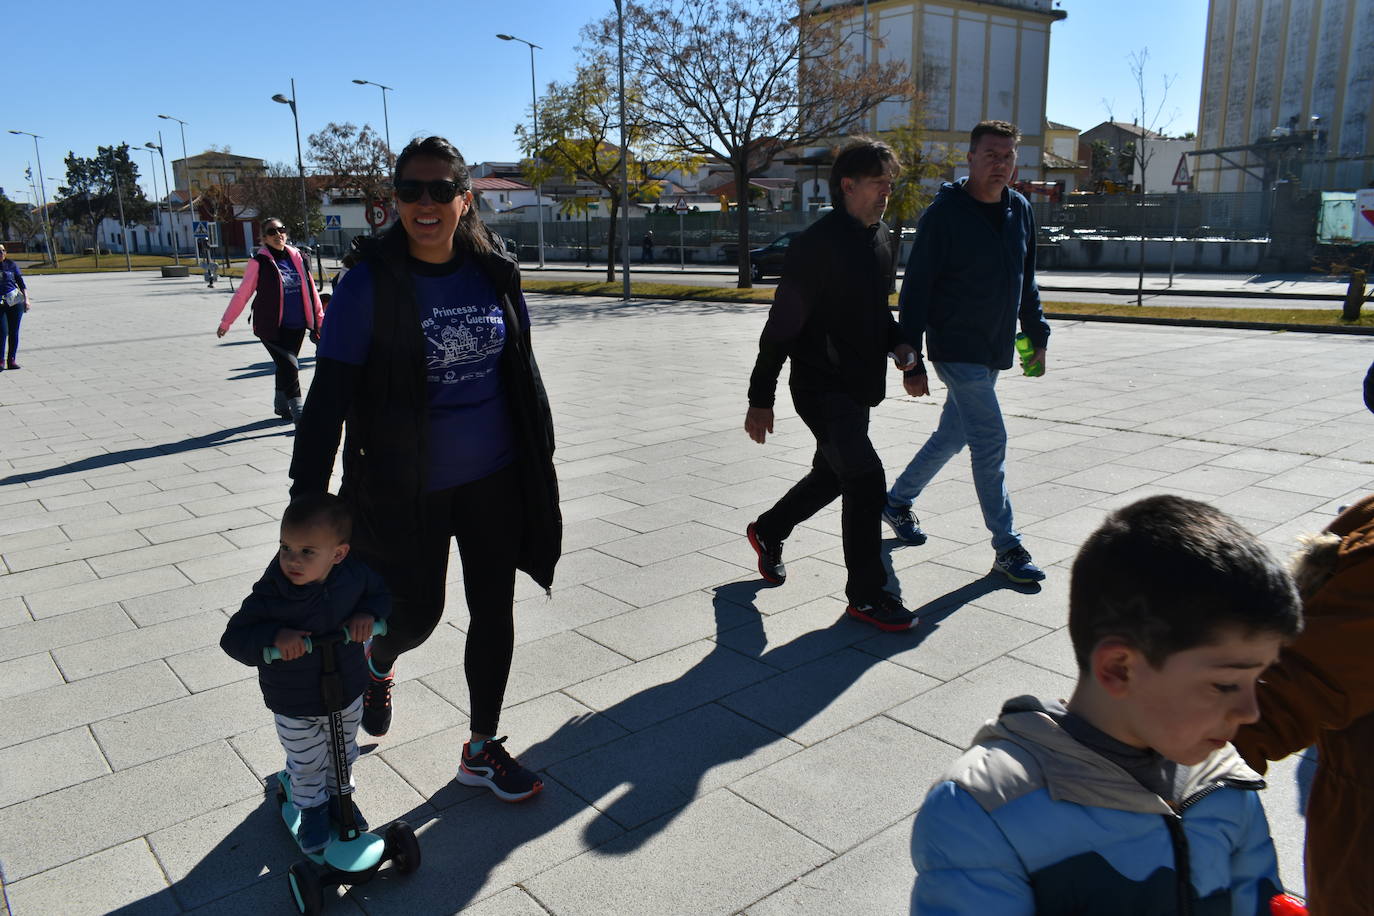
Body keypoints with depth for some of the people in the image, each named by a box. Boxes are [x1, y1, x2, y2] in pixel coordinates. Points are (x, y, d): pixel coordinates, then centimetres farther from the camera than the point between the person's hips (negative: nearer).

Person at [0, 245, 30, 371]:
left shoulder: (11, 265, 7)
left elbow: (21, 283, 9)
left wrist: (26, 299, -1)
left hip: (15, 302, 1)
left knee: (14, 332, 3)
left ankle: (11, 360, 11)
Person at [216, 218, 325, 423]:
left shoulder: (298, 258, 7)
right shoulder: (260, 262, -6)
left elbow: (310, 290, 15)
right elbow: (242, 294, 0)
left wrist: (320, 318, 16)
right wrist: (226, 322, 4)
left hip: (297, 326, 5)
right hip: (271, 327, -4)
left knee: (286, 366, 14)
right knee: (289, 367, -14)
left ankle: (281, 405, 34)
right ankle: (298, 414, -9)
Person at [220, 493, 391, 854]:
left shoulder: (354, 575, -19)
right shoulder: (270, 594, -28)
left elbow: (382, 592, 1)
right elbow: (233, 639, -22)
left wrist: (368, 614, -21)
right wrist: (274, 636, -40)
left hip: (347, 693, 3)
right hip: (294, 706, -3)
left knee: (343, 754, 26)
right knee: (307, 764, 18)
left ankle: (339, 795, 54)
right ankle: (312, 808, 47)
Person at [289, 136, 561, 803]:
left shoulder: (492, 271, -1)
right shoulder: (371, 283, -13)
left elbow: (522, 372, 9)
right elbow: (329, 396, -14)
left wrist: (541, 460, 11)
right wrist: (307, 498, -16)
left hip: (495, 480, 4)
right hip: (409, 490, -4)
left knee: (493, 609, 11)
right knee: (415, 615, 8)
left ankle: (482, 749, 31)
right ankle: (376, 667, 48)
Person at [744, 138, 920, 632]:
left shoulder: (880, 238, 9)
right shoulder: (817, 243, -17)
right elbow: (782, 325, -16)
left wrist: (896, 342, 3)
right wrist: (760, 397, -14)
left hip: (858, 384, 9)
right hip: (822, 385, -9)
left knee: (833, 474, 20)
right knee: (866, 478, -13)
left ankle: (768, 530, 45)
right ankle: (866, 594, 2)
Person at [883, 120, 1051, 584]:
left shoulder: (1020, 210, 7)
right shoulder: (944, 214, -13)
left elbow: (1026, 281, 18)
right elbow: (914, 290, -13)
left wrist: (1037, 335, 13)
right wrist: (911, 362, -16)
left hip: (995, 351, 7)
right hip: (956, 349, -7)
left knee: (952, 435, 16)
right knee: (990, 441, -9)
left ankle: (896, 501, 35)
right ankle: (1008, 548, 1)